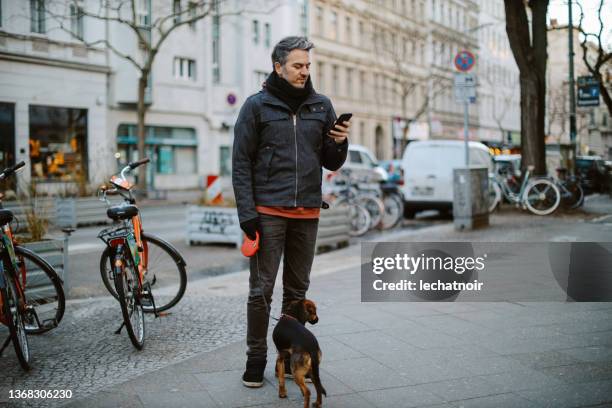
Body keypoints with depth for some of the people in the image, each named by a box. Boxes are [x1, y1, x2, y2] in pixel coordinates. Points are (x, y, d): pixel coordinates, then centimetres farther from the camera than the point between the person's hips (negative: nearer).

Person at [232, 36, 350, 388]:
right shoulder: (257, 105, 0)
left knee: (297, 289, 12)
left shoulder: (321, 105, 10)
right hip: (268, 212, -3)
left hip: (307, 213, 4)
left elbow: (331, 164, 14)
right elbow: (241, 163, -3)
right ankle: (256, 357, 13)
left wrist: (340, 143, -8)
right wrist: (246, 212, -11)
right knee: (262, 289, 0)